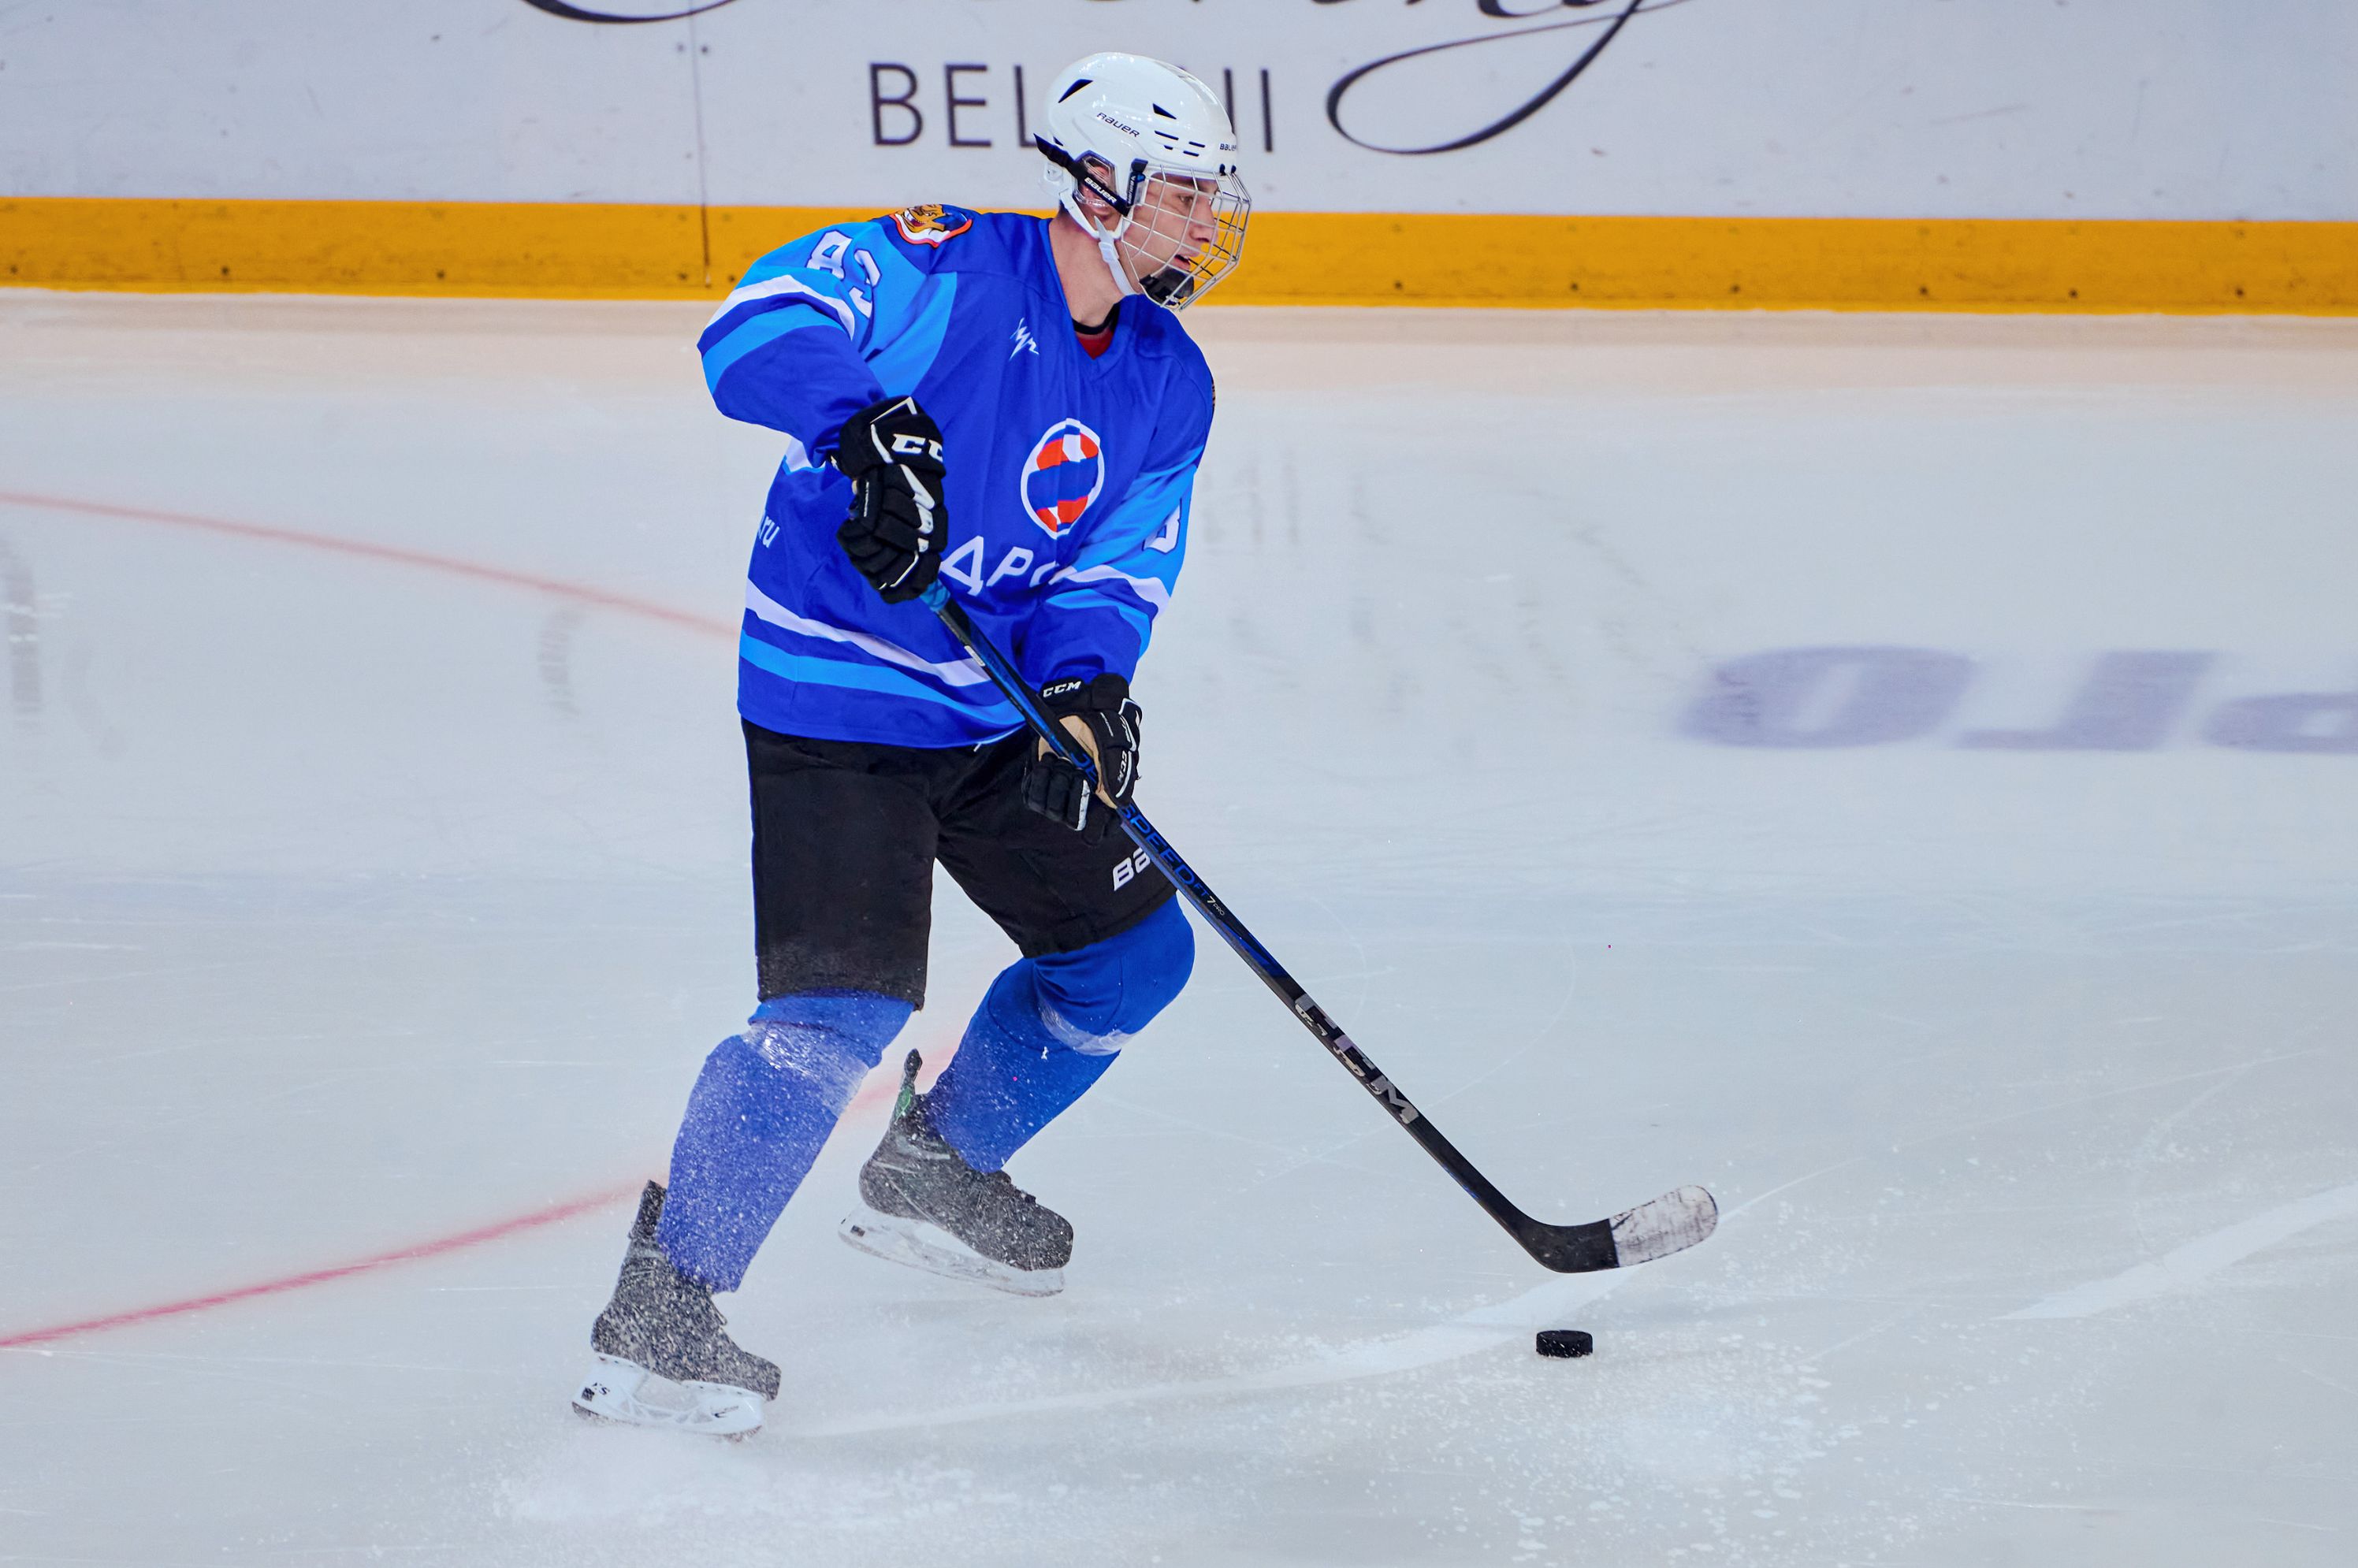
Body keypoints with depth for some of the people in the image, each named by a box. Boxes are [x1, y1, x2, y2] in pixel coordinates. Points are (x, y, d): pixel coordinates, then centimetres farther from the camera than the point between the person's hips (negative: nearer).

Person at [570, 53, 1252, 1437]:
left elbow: (1116, 571, 2)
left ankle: (935, 1171, 38)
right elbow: (758, 327, -28)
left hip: (997, 715, 8)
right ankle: (659, 1313, -15)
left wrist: (1086, 689, -18)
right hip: (831, 706, -8)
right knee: (842, 1010, -20)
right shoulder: (939, 271, -15)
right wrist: (866, 417, -45)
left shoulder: (1168, 386, 7)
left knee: (1134, 949, 17)